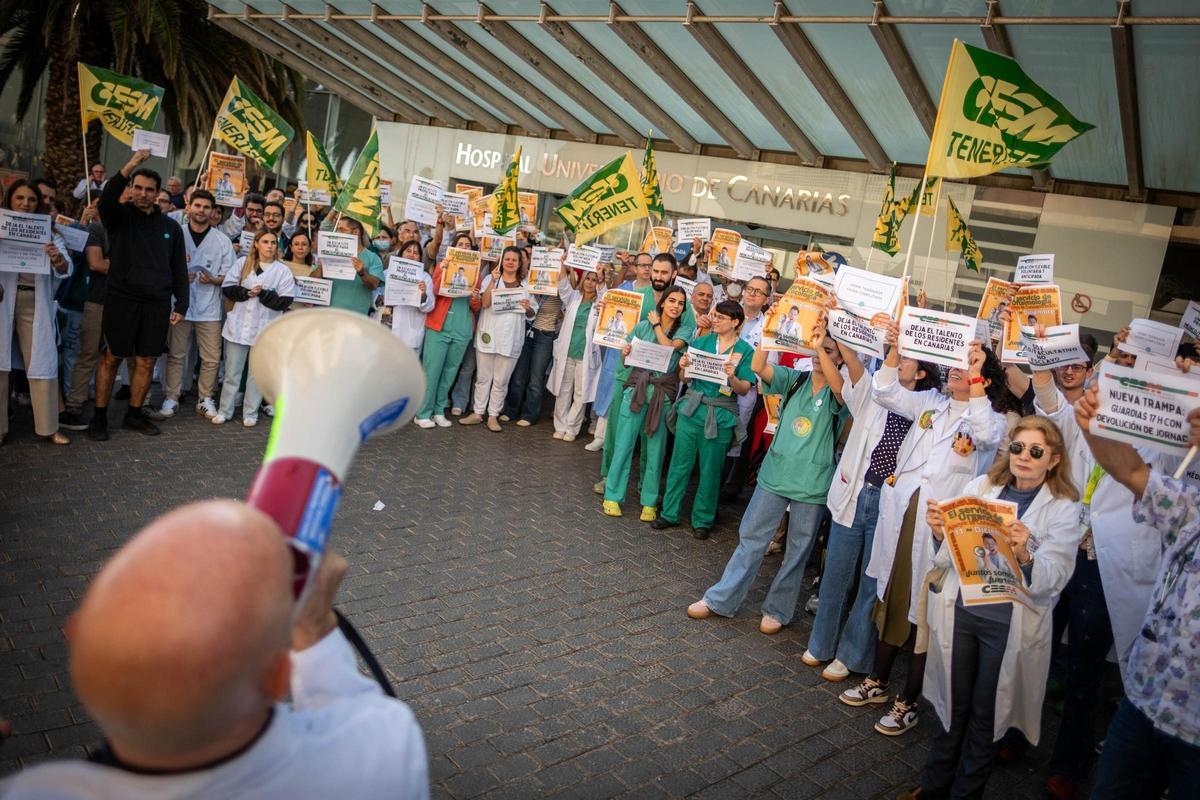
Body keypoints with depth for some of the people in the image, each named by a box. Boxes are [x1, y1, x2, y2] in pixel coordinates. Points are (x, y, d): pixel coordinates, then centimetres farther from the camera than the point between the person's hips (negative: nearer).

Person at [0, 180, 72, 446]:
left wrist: (57, 259, -25)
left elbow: (65, 270, -2)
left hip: (36, 304, 1)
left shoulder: (48, 232, 8)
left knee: (43, 362, 2)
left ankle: (47, 427, 8)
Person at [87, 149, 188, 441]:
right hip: (122, 299, -3)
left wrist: (182, 305, 5)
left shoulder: (170, 226, 10)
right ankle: (99, 417, 12)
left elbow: (179, 269, 12)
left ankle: (134, 415, 21)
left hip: (157, 304, 3)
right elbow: (107, 198, -22)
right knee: (112, 358, 2)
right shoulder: (120, 216, 3)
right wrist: (131, 165, -30)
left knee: (146, 361, 8)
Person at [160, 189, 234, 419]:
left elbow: (229, 276, 7)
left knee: (211, 358, 3)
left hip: (209, 308, 1)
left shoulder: (222, 241, 5)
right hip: (180, 305, -1)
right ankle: (171, 398, 14)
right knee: (176, 355, 4)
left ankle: (205, 399, 16)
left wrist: (213, 279, -12)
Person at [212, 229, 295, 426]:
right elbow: (227, 288, 2)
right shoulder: (243, 263, 6)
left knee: (257, 373, 5)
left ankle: (250, 413, 14)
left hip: (265, 328, -1)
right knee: (232, 371, 8)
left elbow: (285, 302, -7)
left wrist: (263, 293, -16)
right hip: (239, 325, 1)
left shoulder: (283, 271, 0)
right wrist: (247, 293, -13)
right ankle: (225, 410, 16)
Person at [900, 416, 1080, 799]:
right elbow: (949, 554, 5)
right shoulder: (980, 486, 2)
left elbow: (1052, 580, -13)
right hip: (960, 610, 2)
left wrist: (1024, 556, -32)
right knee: (953, 705, 15)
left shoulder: (1063, 508, -5)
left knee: (986, 714, 13)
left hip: (1010, 624, -2)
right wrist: (939, 533, -16)